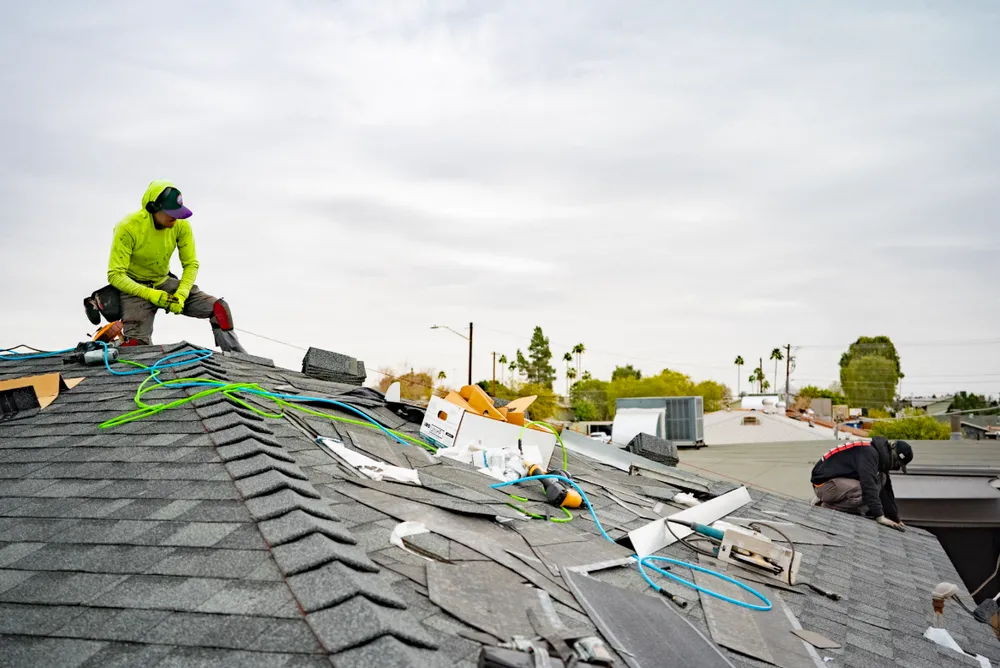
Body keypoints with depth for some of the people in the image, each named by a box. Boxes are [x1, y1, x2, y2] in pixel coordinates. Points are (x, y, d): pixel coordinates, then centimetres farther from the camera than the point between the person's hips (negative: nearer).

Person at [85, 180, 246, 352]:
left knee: (219, 308, -13)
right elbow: (115, 275, -20)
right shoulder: (128, 228, -22)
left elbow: (191, 264, -4)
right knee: (137, 345, -23)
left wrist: (181, 295, -20)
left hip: (164, 283, 4)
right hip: (134, 288, -4)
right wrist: (151, 295, -30)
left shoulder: (181, 224, -11)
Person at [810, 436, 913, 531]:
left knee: (881, 479, 3)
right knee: (868, 492, -26)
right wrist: (879, 516, -26)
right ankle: (827, 505, -10)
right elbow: (868, 485, -27)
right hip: (825, 484, -9)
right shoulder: (869, 452, -18)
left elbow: (887, 491, 18)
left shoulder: (880, 458, 12)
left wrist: (895, 519, 17)